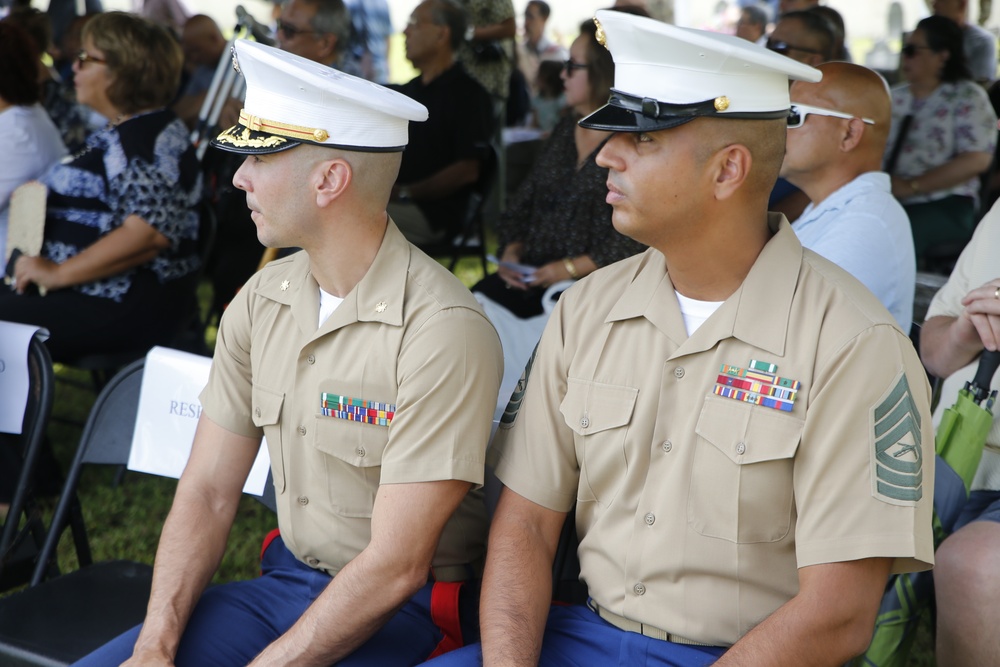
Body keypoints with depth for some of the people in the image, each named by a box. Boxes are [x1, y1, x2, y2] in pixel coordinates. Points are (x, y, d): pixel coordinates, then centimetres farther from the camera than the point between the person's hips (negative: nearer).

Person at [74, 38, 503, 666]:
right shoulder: (261, 301, 1)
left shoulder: (443, 331, -22)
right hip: (284, 578, 6)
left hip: (404, 613, -6)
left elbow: (395, 567, -22)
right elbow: (208, 491, 2)